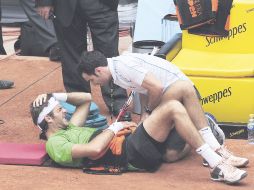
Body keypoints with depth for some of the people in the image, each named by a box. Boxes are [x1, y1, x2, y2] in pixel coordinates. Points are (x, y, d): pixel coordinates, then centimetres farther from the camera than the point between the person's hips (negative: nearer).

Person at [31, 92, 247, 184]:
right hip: (131, 154, -11)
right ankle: (217, 165, -26)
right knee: (172, 108, -25)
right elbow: (94, 149, -21)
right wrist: (113, 128, -6)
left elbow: (86, 98, 34)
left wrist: (57, 96, 20)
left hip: (131, 143, 11)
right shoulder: (55, 144, -5)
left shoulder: (68, 129, 25)